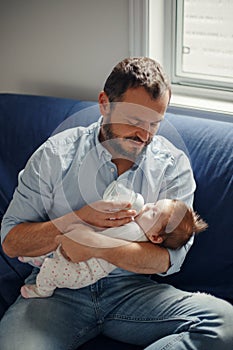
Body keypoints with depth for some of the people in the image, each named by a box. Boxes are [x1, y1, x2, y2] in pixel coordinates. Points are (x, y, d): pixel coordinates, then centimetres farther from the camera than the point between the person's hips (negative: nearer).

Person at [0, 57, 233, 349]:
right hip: (58, 289, -1)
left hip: (132, 288, 2)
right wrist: (78, 220, -17)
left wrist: (96, 245, -21)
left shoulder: (173, 165, 1)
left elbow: (169, 259, -7)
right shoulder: (55, 154, -1)